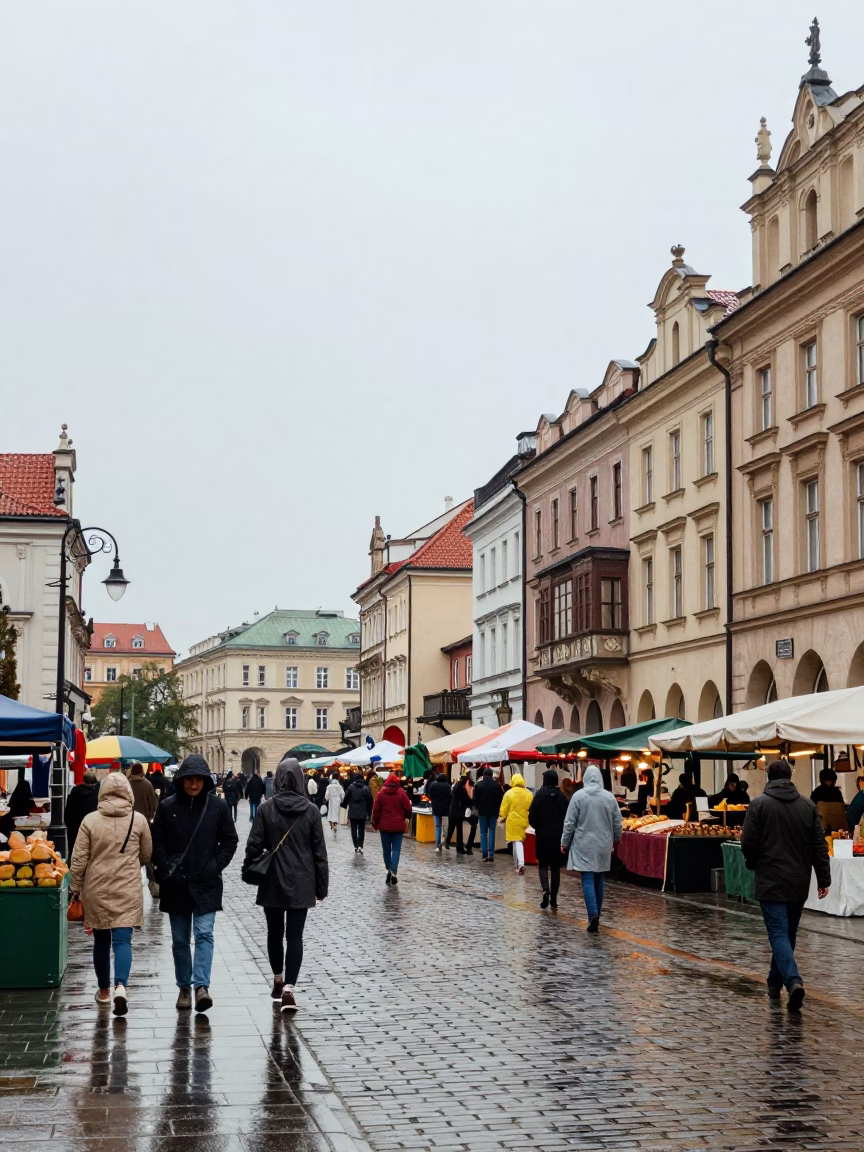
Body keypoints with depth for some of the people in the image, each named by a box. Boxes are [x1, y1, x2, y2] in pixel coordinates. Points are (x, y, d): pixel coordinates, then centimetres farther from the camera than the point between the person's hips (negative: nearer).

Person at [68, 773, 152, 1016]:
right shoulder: (138, 820, -3)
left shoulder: (90, 820, -6)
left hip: (96, 891, 1)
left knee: (101, 940, 14)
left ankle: (104, 991, 26)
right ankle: (121, 985, -23)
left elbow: (79, 860, -4)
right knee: (122, 940, -2)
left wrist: (75, 890, 8)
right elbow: (147, 855, 9)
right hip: (128, 890, -1)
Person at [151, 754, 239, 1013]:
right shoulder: (167, 807, -1)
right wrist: (165, 869, -4)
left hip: (206, 884, -2)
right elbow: (156, 842, 5)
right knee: (180, 939, 9)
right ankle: (184, 987, 19)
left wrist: (216, 866, -4)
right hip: (175, 884, 2)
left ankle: (201, 986, -18)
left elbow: (230, 840, 5)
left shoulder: (217, 805, -3)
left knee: (204, 934, -12)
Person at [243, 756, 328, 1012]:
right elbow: (319, 852, 0)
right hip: (301, 884, 0)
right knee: (295, 936, 0)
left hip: (272, 882, 0)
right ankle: (288, 988, -12)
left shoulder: (266, 810, -7)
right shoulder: (311, 811, -4)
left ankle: (278, 981, 29)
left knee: (275, 933, 16)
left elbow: (254, 845, -7)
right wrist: (321, 885, 7)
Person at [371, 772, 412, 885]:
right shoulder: (401, 793, -5)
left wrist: (375, 824, 9)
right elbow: (408, 808, -3)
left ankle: (388, 870, 14)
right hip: (398, 826, -1)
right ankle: (393, 873, -11)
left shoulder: (381, 793, 0)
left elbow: (376, 810, 0)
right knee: (396, 849, 0)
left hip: (384, 825, 1)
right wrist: (407, 817, 17)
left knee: (386, 849, 14)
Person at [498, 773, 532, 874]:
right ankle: (518, 864, 27)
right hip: (525, 821, 4)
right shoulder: (529, 794, 3)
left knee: (517, 841, -4)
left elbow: (504, 809, -4)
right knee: (520, 841, 18)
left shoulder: (509, 793, -7)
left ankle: (521, 864, -21)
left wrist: (502, 818, 11)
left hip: (513, 821, -4)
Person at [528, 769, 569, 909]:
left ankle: (546, 890, -17)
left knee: (543, 865, 8)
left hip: (543, 835, -2)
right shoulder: (562, 797, -1)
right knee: (555, 866, 10)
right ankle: (554, 898, 10)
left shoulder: (539, 795, -8)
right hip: (558, 836, 2)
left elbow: (532, 816, -9)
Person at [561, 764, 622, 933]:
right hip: (603, 845, 3)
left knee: (588, 880, -4)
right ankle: (596, 915, 20)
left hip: (584, 845, -3)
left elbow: (570, 822, -6)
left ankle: (593, 914, -19)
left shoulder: (578, 796, -9)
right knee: (599, 880, 14)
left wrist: (565, 842, 5)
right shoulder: (610, 797, -1)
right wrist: (615, 839, 24)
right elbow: (617, 823, 6)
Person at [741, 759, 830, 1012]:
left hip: (771, 882, -4)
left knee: (778, 933, -6)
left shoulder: (759, 804, -7)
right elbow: (819, 846, 2)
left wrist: (754, 864, 12)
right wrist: (824, 879, 6)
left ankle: (793, 981, -26)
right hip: (799, 883, 4)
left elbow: (748, 843, -8)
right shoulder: (808, 805, 4)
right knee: (788, 933, 17)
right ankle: (775, 984, 28)